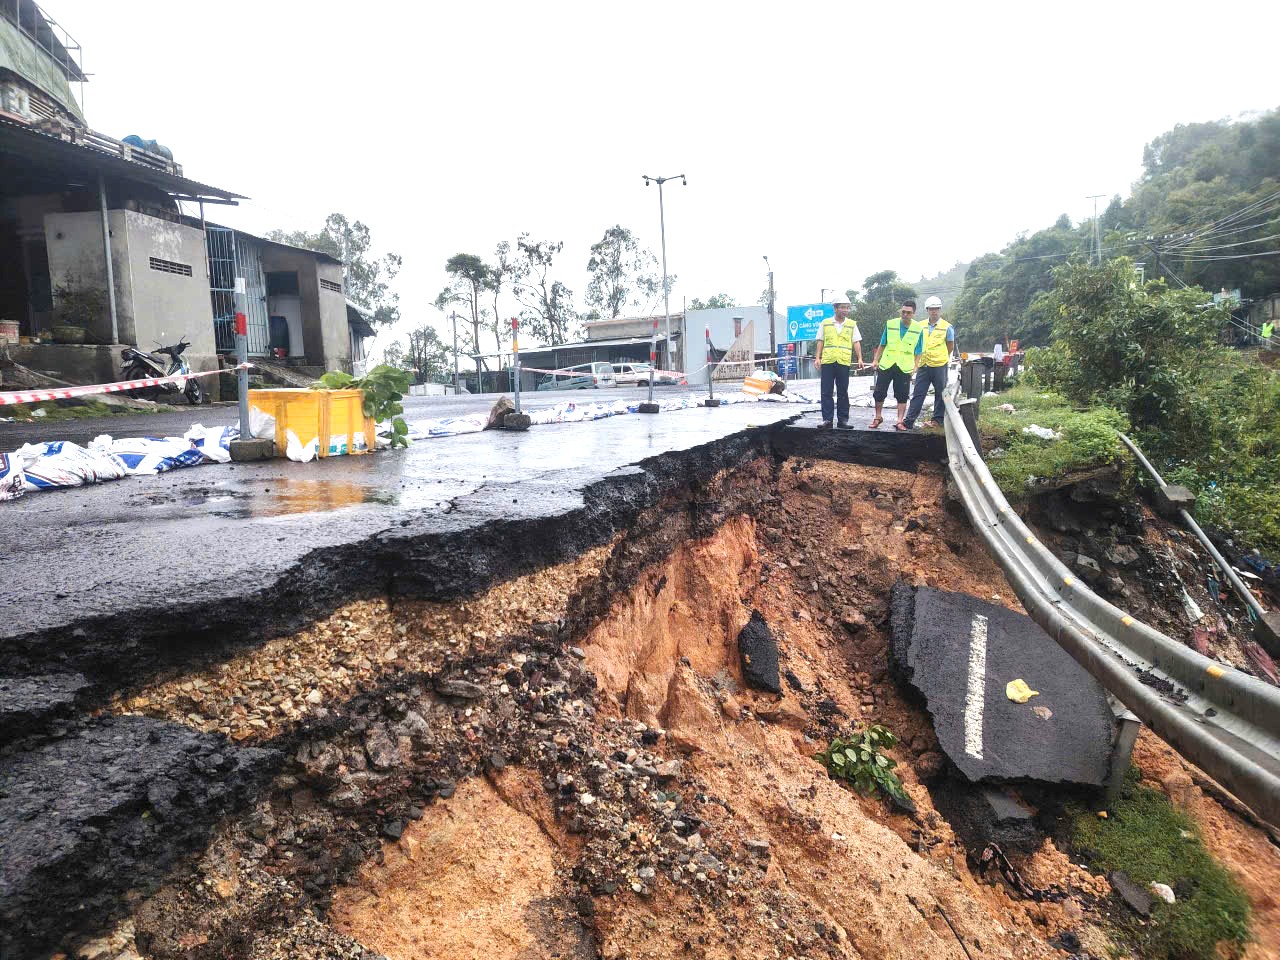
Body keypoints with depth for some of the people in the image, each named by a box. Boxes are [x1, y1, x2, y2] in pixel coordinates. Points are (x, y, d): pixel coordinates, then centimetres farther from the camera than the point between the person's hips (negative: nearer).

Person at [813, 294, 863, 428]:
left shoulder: (852, 324, 9)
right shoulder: (825, 323, 9)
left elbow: (856, 342, 7)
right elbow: (820, 342, 10)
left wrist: (860, 358, -2)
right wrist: (818, 357, 2)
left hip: (844, 362, 0)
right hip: (827, 361, 0)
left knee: (843, 393, 4)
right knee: (826, 392, -1)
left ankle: (843, 419, 9)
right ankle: (827, 419, 4)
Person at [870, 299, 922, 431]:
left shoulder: (918, 329, 0)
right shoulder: (890, 324, 1)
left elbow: (918, 352, 4)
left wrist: (915, 367, -5)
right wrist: (876, 360, 6)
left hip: (905, 368, -1)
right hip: (886, 365, 1)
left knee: (902, 396, 2)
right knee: (879, 393, 5)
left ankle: (900, 421, 10)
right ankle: (878, 417, 22)